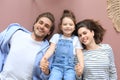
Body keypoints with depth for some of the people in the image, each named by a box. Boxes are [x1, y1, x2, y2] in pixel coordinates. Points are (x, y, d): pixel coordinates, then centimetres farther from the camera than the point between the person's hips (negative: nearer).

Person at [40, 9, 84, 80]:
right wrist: (44, 58, -18)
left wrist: (81, 66, -10)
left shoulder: (75, 39, 14)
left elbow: (79, 53, 8)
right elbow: (51, 49, 2)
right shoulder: (56, 36, 14)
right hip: (57, 65, 0)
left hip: (70, 67, 0)